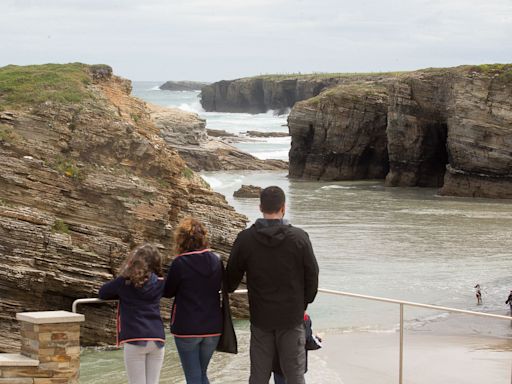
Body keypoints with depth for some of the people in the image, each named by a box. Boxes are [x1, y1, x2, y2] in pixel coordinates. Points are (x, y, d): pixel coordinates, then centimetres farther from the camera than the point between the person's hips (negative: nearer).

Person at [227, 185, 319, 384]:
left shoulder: (245, 239, -8)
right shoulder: (299, 238, -10)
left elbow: (232, 276, 2)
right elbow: (312, 276, -3)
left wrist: (227, 291, 25)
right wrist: (304, 303, 14)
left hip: (260, 317, 1)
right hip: (292, 316, -1)